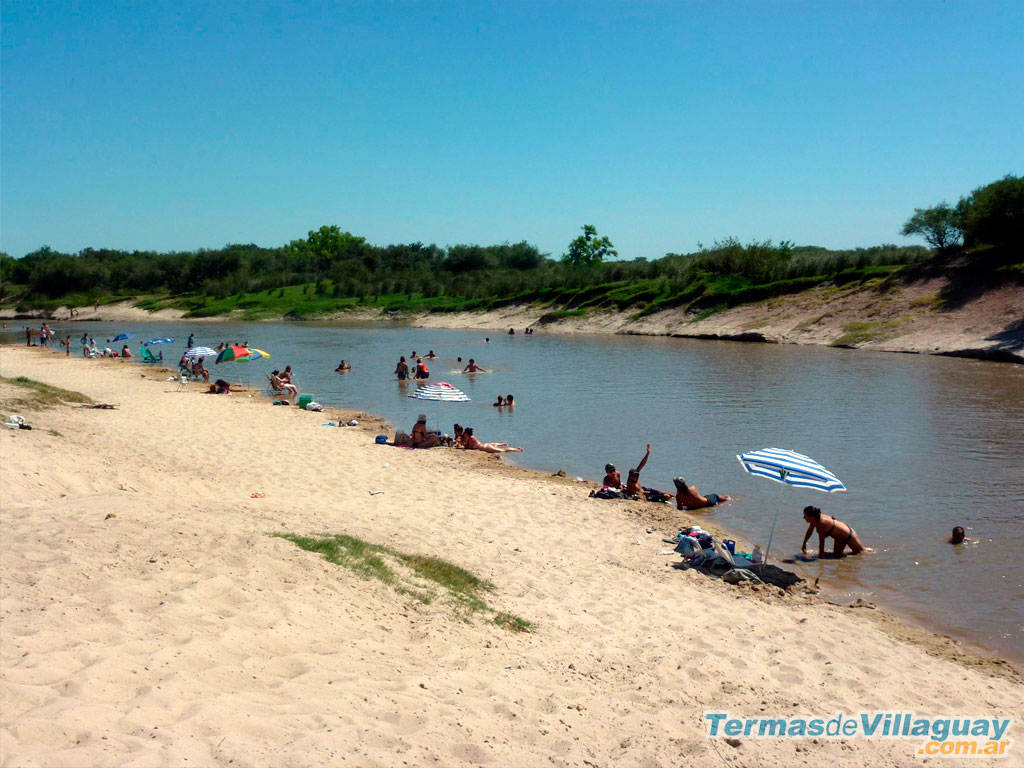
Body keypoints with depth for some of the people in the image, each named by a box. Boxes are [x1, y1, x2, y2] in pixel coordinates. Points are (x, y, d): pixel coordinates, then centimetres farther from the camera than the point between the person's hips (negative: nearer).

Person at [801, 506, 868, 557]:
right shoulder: (815, 519, -16)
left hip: (849, 535, -8)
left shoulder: (821, 523, -40)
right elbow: (809, 531, 3)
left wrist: (821, 556, -28)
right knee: (837, 555, 15)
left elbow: (821, 542, -34)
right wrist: (804, 544, 8)